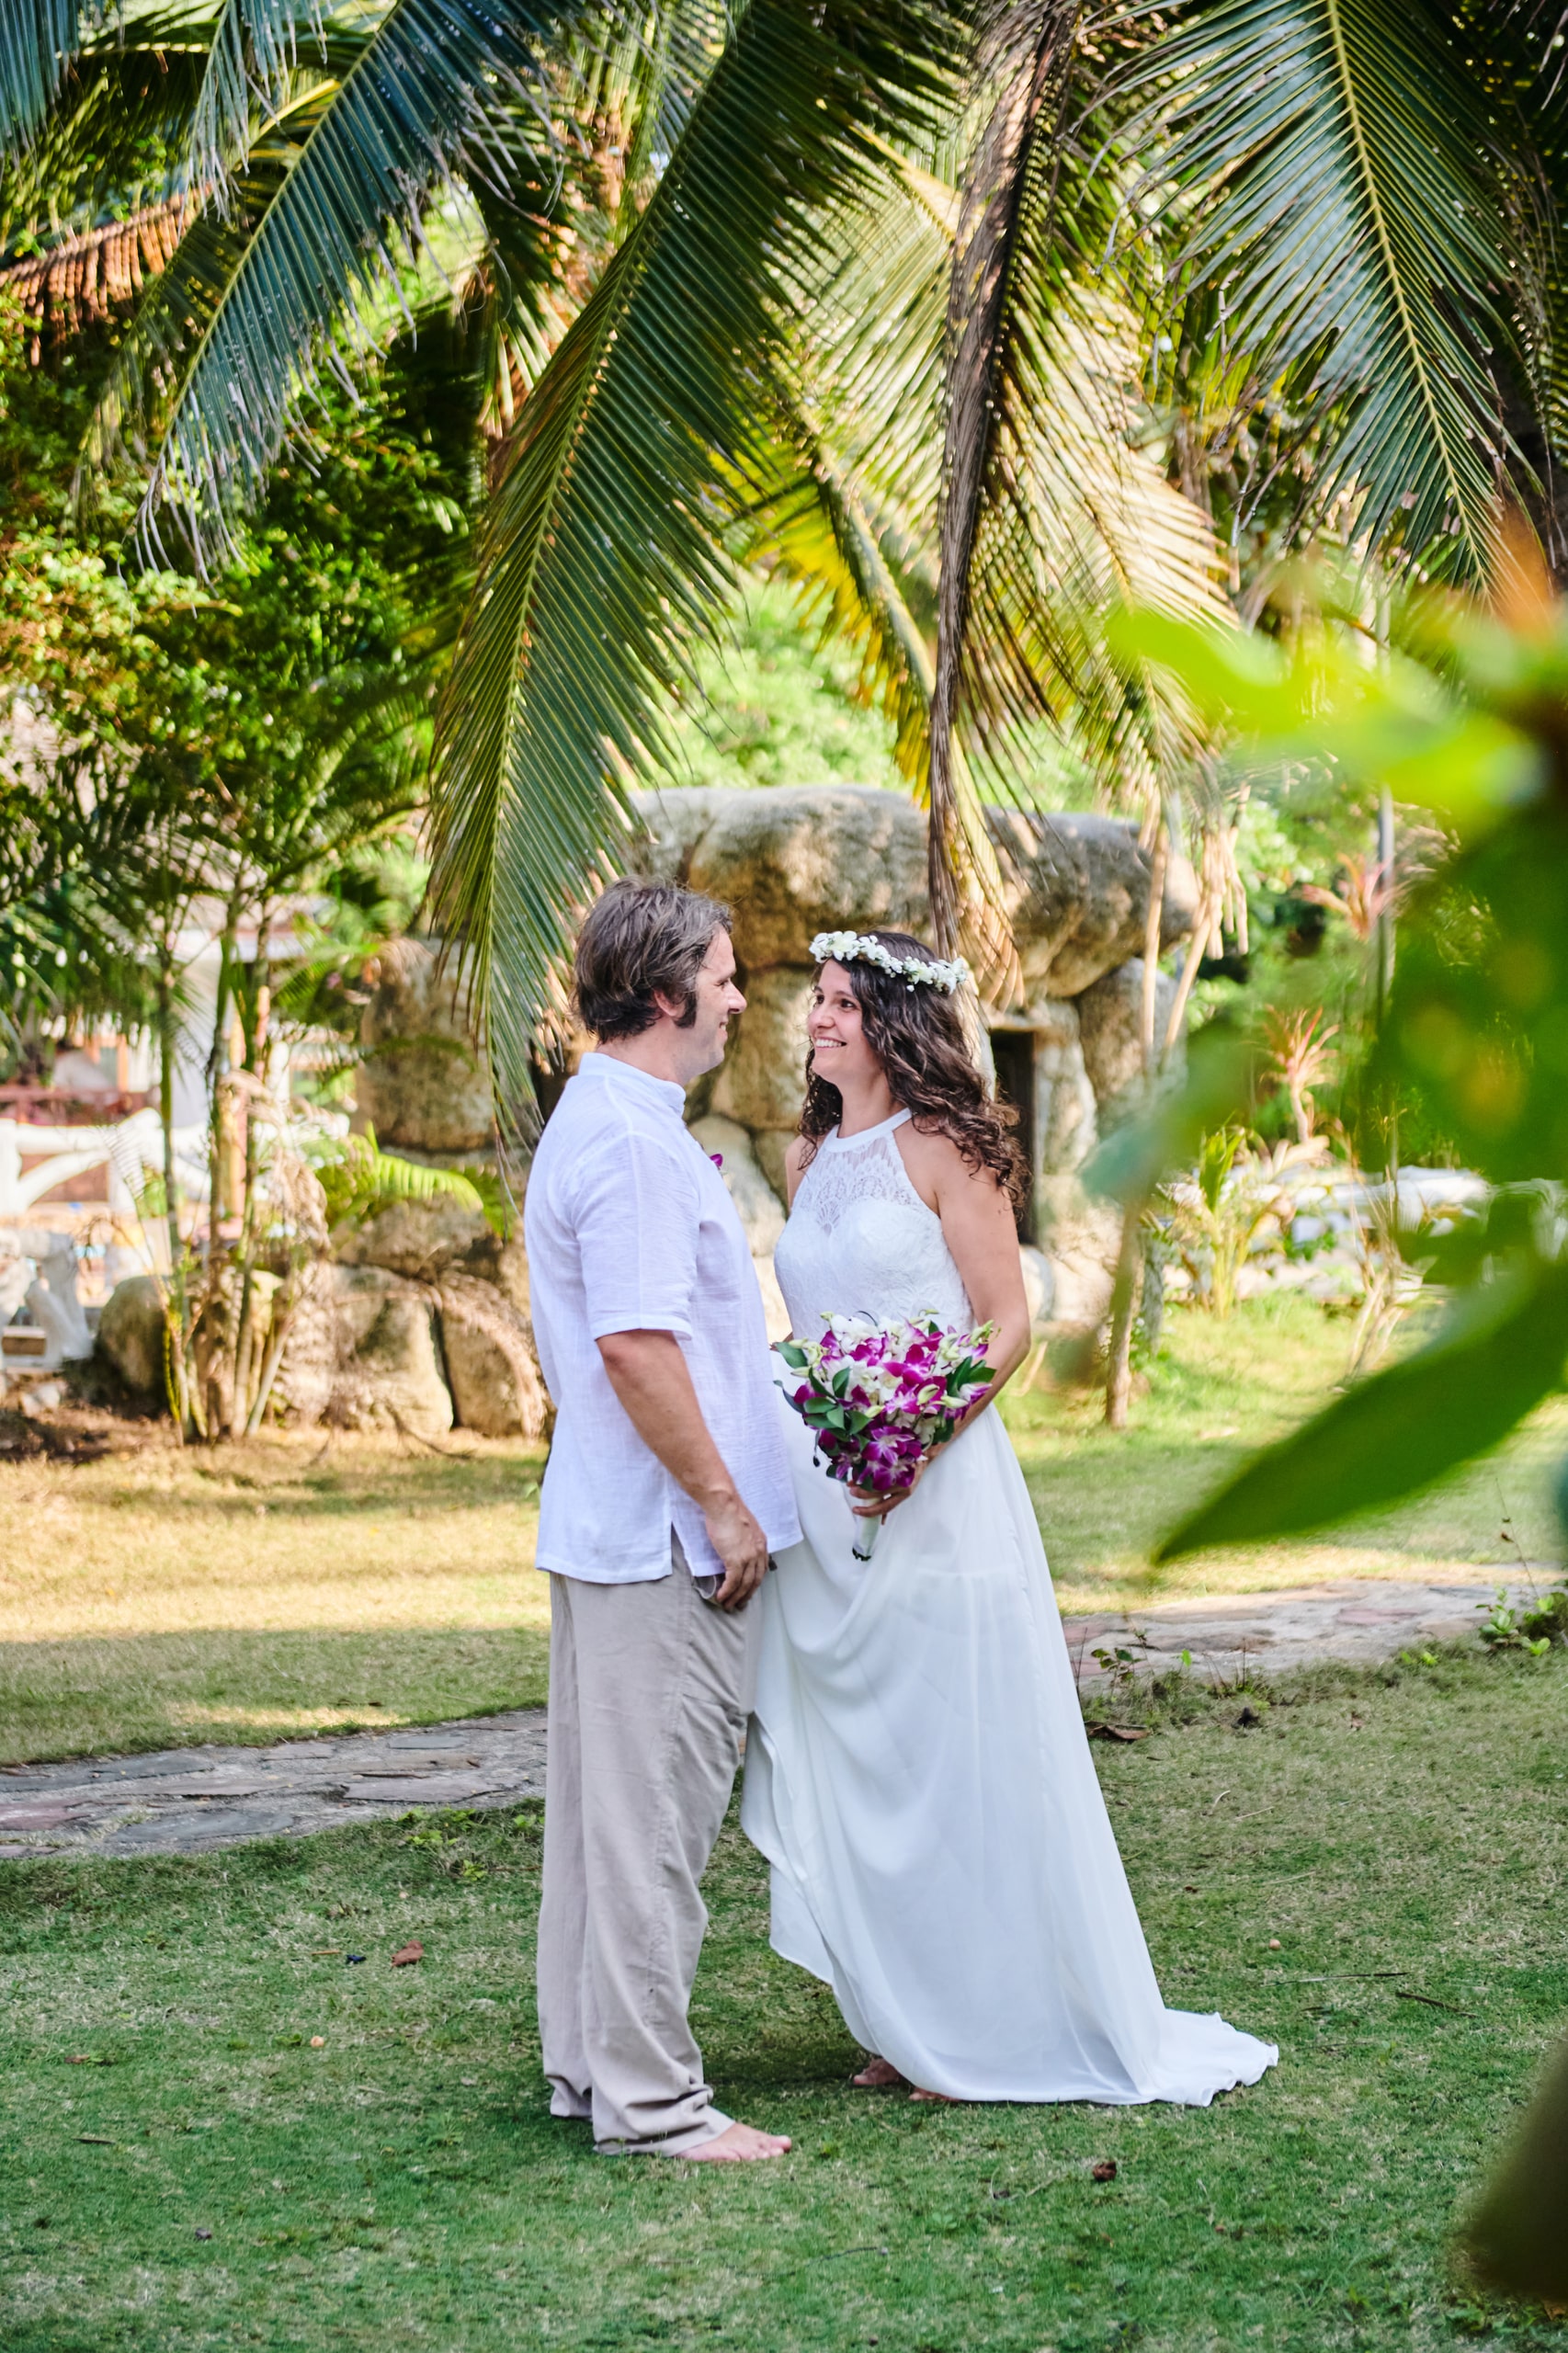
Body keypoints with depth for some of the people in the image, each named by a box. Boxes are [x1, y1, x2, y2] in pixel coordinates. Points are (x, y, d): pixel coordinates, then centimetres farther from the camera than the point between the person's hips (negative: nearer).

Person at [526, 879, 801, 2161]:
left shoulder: (602, 1120, 16)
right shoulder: (633, 1143, -19)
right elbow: (633, 1344, -24)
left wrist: (752, 1347, 26)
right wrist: (723, 1502, -20)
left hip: (611, 1528, 11)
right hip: (664, 1535, -11)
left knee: (608, 1803, 15)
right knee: (652, 1813, -5)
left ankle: (589, 2061, 23)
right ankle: (647, 2096, 0)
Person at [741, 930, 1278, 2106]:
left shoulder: (942, 1150, -6)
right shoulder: (810, 1157, 14)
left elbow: (1008, 1325, -10)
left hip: (936, 1490, -7)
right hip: (820, 1496, 7)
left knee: (956, 1753, -1)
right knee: (851, 1763, 9)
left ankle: (997, 2028, 11)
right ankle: (909, 2025, 20)